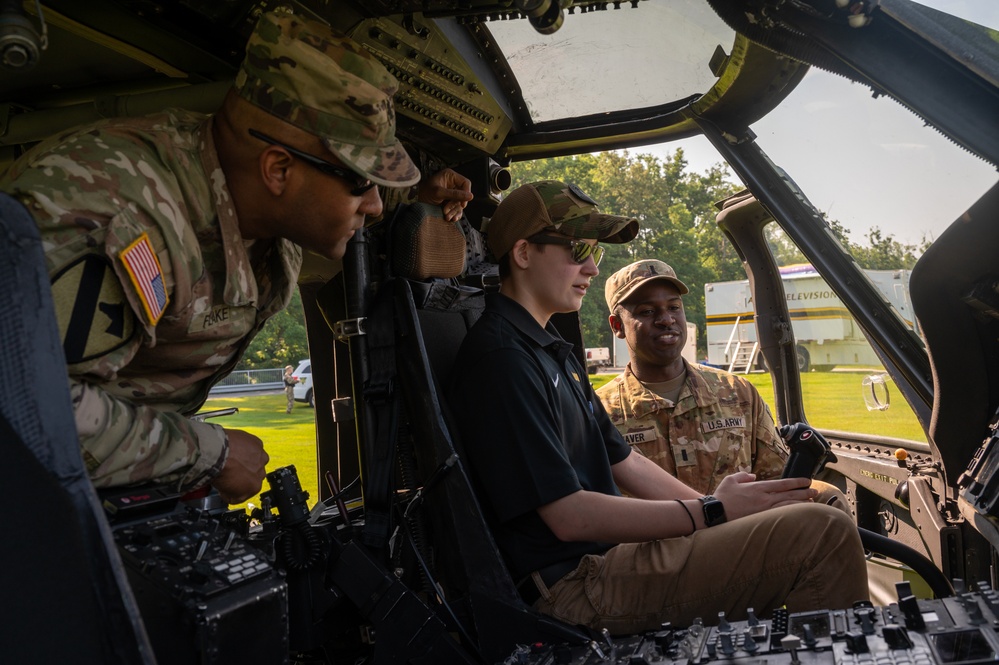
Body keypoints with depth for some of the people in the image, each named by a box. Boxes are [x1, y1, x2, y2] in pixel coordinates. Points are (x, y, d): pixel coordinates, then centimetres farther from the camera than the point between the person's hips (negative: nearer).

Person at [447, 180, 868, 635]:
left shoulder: (553, 350, 18)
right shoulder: (500, 358, -16)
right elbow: (568, 516, -20)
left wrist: (731, 508, 6)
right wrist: (714, 513, -15)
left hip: (604, 556, 11)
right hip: (572, 588, -10)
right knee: (824, 534, -17)